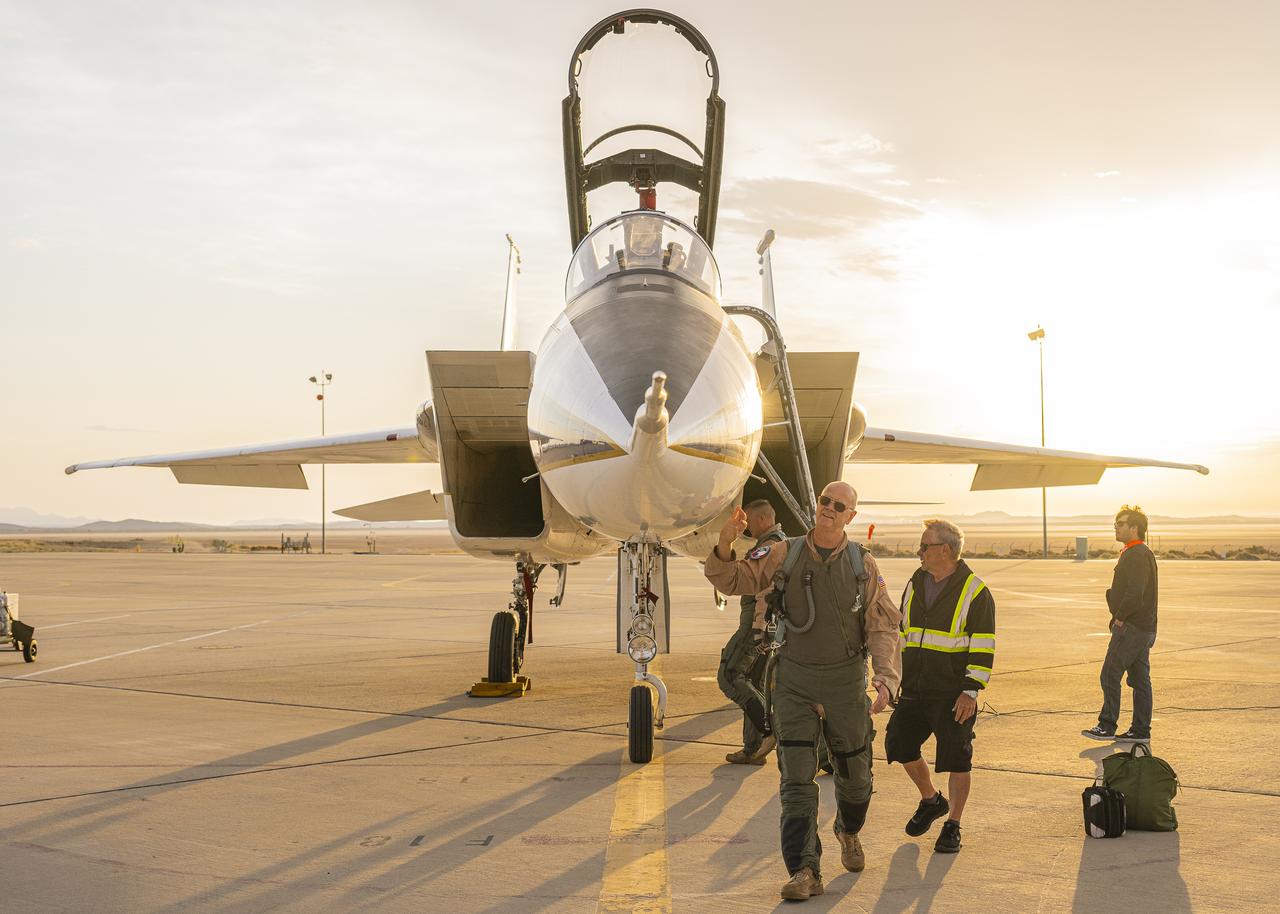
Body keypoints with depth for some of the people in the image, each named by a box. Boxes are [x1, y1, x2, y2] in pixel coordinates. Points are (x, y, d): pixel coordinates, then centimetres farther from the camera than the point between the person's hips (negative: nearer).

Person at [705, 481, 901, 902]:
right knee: (797, 778, -8)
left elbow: (883, 627, -5)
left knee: (854, 773, 15)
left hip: (845, 681, 1)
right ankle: (805, 871, -10)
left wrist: (885, 677, -20)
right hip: (795, 681, -1)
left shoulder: (863, 566, -2)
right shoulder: (784, 555, -2)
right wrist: (726, 544, -25)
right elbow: (731, 580, -5)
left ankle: (848, 831, 45)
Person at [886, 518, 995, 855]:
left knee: (957, 760, 1)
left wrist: (971, 691, -16)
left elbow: (983, 648, -11)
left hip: (953, 696, -6)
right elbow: (902, 635, 19)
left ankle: (952, 826, 14)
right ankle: (930, 799, 29)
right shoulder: (915, 584, 10)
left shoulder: (974, 591, -9)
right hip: (914, 691, 6)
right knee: (898, 744, 6)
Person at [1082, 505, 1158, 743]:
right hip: (1143, 628, 10)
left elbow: (1134, 594, -25)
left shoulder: (1137, 555, -16)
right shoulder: (1140, 554, 18)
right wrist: (1120, 618, 13)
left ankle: (1107, 726, -4)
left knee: (1110, 675, -6)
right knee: (1140, 679, 10)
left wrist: (1120, 618, -14)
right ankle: (1141, 730, 14)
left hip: (1131, 628, -10)